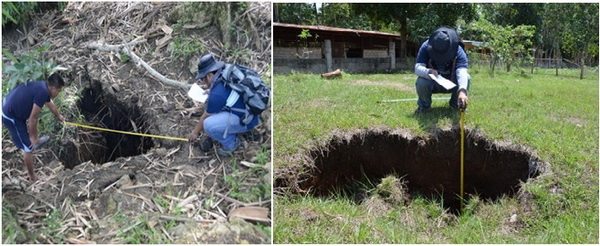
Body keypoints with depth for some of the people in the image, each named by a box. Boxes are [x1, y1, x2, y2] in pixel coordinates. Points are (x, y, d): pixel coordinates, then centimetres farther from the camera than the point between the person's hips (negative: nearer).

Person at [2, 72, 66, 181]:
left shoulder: (43, 86, 4)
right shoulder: (43, 93, -25)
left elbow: (50, 104, 27)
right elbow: (33, 119, -22)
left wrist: (59, 116, 44)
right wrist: (32, 136, -8)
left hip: (8, 105, 10)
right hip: (11, 116, -10)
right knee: (28, 148, 0)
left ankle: (36, 141, 58)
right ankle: (32, 178, 14)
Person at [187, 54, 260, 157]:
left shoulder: (216, 93, -23)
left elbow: (206, 117, -6)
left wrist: (195, 132, 10)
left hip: (246, 121, -9)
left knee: (208, 125, -22)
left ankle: (231, 143, 2)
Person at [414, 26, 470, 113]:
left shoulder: (458, 51, -25)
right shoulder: (426, 47, -24)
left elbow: (462, 72, -40)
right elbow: (417, 68, -30)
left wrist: (462, 91, -58)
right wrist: (428, 72, -53)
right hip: (432, 82, -1)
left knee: (466, 78, -28)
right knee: (421, 82, -33)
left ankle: (456, 104, 0)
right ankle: (424, 105, 0)